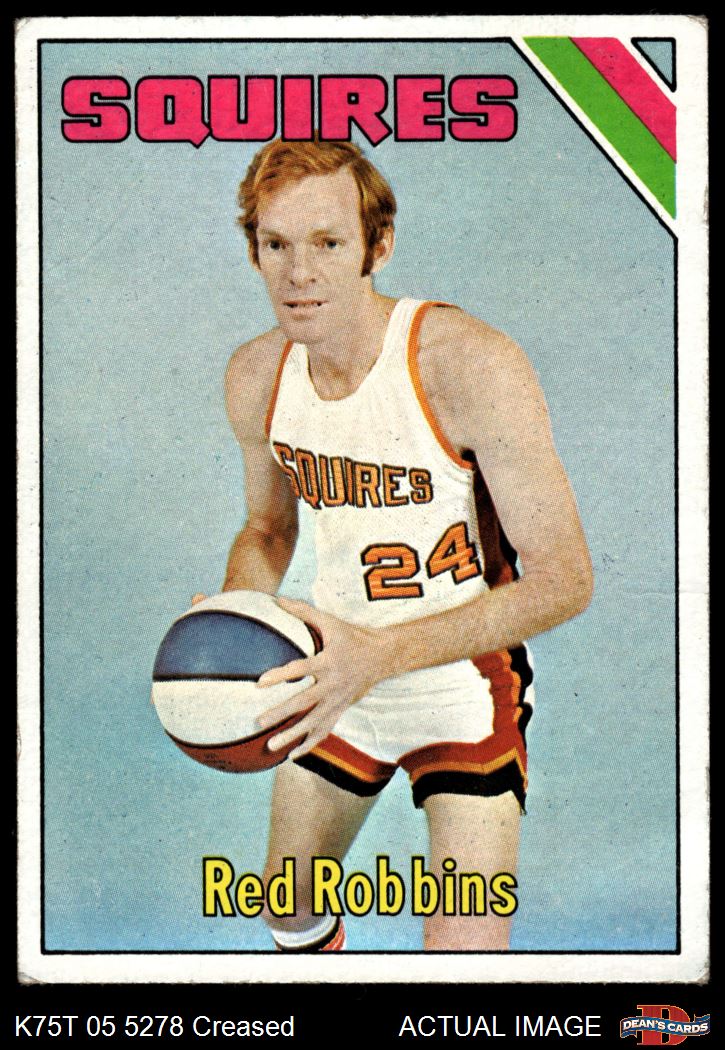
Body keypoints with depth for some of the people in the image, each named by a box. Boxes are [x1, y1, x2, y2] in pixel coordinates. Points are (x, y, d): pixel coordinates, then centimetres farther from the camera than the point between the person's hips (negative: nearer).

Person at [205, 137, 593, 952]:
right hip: (332, 684, 6)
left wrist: (381, 653, -35)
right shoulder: (256, 375, -9)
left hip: (465, 693, -5)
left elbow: (563, 579, -26)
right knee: (289, 910, 23)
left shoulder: (472, 367, -28)